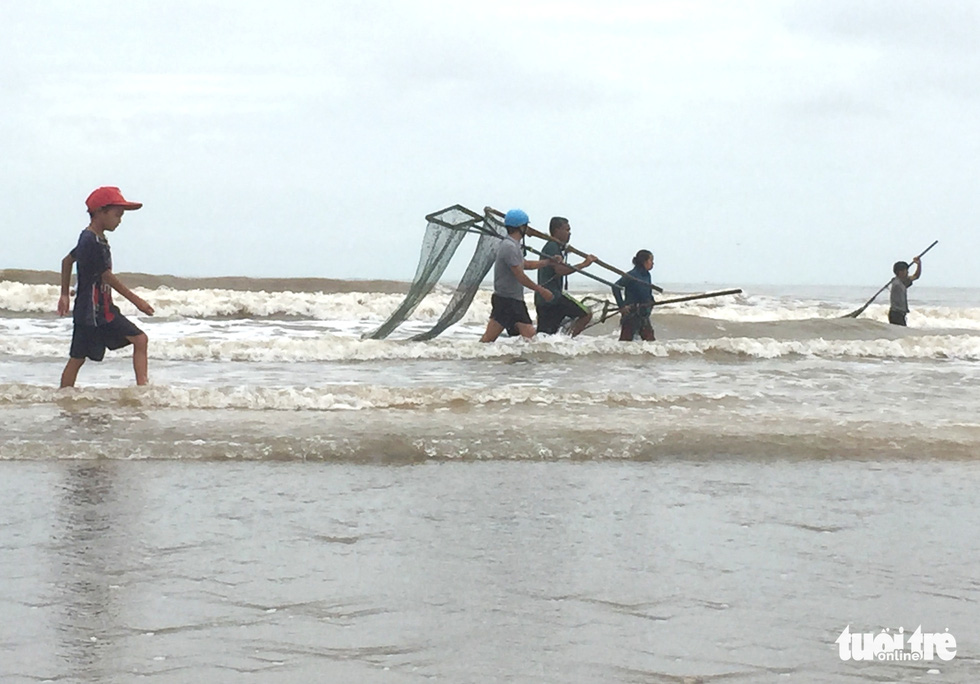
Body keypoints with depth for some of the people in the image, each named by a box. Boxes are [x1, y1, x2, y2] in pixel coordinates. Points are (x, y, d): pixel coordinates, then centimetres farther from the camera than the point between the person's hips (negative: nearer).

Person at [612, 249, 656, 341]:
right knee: (625, 340, -4)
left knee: (650, 340, 5)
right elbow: (616, 287, -18)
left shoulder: (647, 275, 9)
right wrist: (622, 305, -19)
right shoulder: (632, 275, -14)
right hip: (631, 315, -8)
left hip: (644, 315, 8)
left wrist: (651, 301, 4)